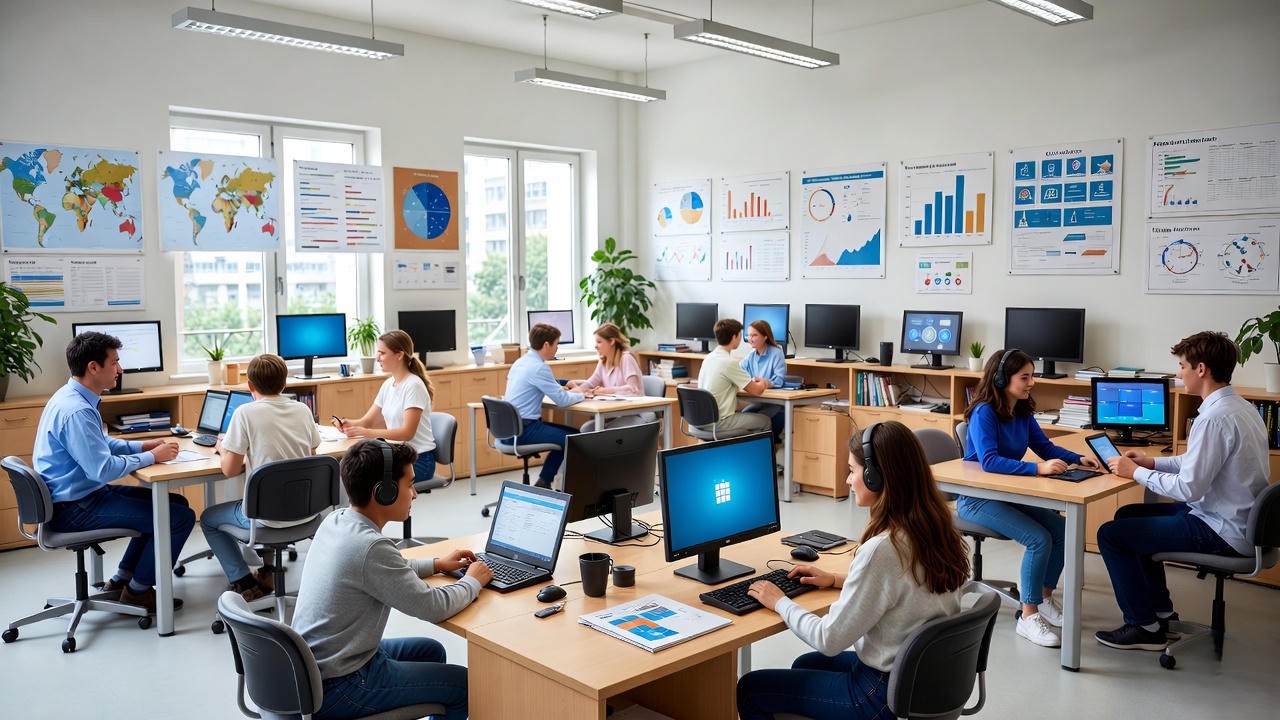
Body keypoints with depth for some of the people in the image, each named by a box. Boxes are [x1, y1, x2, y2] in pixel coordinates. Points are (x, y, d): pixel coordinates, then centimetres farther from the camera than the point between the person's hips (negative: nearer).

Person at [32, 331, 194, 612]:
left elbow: (100, 442, 21)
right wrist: (151, 457, -16)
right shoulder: (76, 411, -26)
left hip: (82, 493, 11)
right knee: (181, 518, -14)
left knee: (175, 502, 16)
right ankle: (138, 589, 5)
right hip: (74, 509, -11)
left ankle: (122, 578, 22)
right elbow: (102, 470, -28)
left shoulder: (71, 397, 7)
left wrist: (142, 446, 8)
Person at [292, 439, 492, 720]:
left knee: (431, 651, 24)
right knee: (465, 685, 0)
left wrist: (436, 564, 15)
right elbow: (433, 608, -20)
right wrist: (473, 581, -3)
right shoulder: (370, 546, -28)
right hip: (335, 688, -9)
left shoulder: (336, 521, -1)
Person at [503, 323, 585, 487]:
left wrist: (573, 392, 17)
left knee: (569, 433, 18)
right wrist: (581, 395, 5)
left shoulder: (521, 362, 13)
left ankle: (543, 483, 17)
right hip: (522, 430, -10)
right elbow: (562, 400, -14)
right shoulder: (539, 367, -17)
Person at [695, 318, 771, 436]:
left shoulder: (708, 358, 7)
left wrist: (754, 381, 13)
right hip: (718, 422, -8)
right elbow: (755, 390, -11)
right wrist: (762, 383, 10)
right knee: (765, 422, 6)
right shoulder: (729, 362, -19)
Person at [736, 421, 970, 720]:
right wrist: (838, 580, 13)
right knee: (804, 665, 30)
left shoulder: (881, 549, -29)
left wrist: (780, 602, -6)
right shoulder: (935, 529, -4)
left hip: (887, 694, -8)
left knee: (750, 689, 7)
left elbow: (829, 640, -22)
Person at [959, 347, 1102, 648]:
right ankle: (1028, 617, -11)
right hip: (976, 498, -8)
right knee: (1039, 539, -22)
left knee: (1062, 529, -7)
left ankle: (1044, 597, 14)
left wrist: (1079, 459, -6)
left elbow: (1046, 447, 12)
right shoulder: (984, 412, -20)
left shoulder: (1023, 412, 4)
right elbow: (989, 461, -32)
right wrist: (1038, 468, -40)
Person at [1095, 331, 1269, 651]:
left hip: (1222, 532, -10)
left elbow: (1189, 488, -26)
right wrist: (1152, 462, 9)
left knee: (1110, 535, -7)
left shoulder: (1215, 418, -26)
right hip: (1237, 519, 10)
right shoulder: (1241, 407, 6)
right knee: (1128, 516, 21)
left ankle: (1145, 627, 7)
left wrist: (1136, 472, -13)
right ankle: (1161, 612, 28)